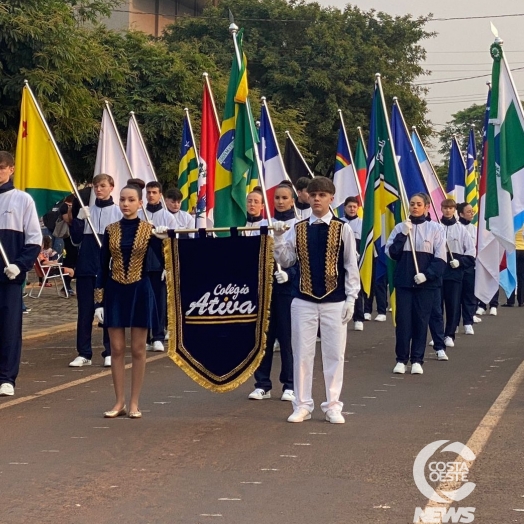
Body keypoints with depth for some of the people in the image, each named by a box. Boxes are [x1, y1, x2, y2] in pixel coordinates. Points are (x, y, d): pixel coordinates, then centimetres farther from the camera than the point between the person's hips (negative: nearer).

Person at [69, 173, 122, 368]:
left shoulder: (118, 212, 3)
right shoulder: (86, 211, 9)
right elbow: (76, 239, 6)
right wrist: (78, 219, -8)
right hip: (86, 267, 2)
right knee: (85, 310, 3)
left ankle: (110, 352, 9)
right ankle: (84, 353, 7)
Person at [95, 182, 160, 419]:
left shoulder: (149, 229, -3)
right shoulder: (111, 230, 3)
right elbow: (103, 267, 4)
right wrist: (99, 301, 0)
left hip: (140, 291, -2)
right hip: (115, 292, 2)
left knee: (138, 349, 3)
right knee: (117, 349, 3)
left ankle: (134, 403, 11)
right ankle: (119, 402, 11)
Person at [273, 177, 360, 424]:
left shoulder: (343, 229, -1)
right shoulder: (298, 229, 4)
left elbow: (351, 266, 1)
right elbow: (285, 261, 3)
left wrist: (351, 298, -4)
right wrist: (279, 237, -12)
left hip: (334, 301, -1)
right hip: (303, 300, 1)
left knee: (334, 354, 3)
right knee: (302, 353, 4)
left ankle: (333, 406, 12)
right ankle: (302, 406, 13)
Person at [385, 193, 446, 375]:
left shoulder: (434, 229, -1)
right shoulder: (400, 227, 5)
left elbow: (440, 258, -3)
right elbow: (391, 253, -1)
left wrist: (427, 274, -14)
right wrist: (403, 235, -11)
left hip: (426, 282, -1)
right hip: (403, 280, 1)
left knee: (421, 320, 3)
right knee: (403, 319, 0)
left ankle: (417, 360, 10)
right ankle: (401, 359, 8)